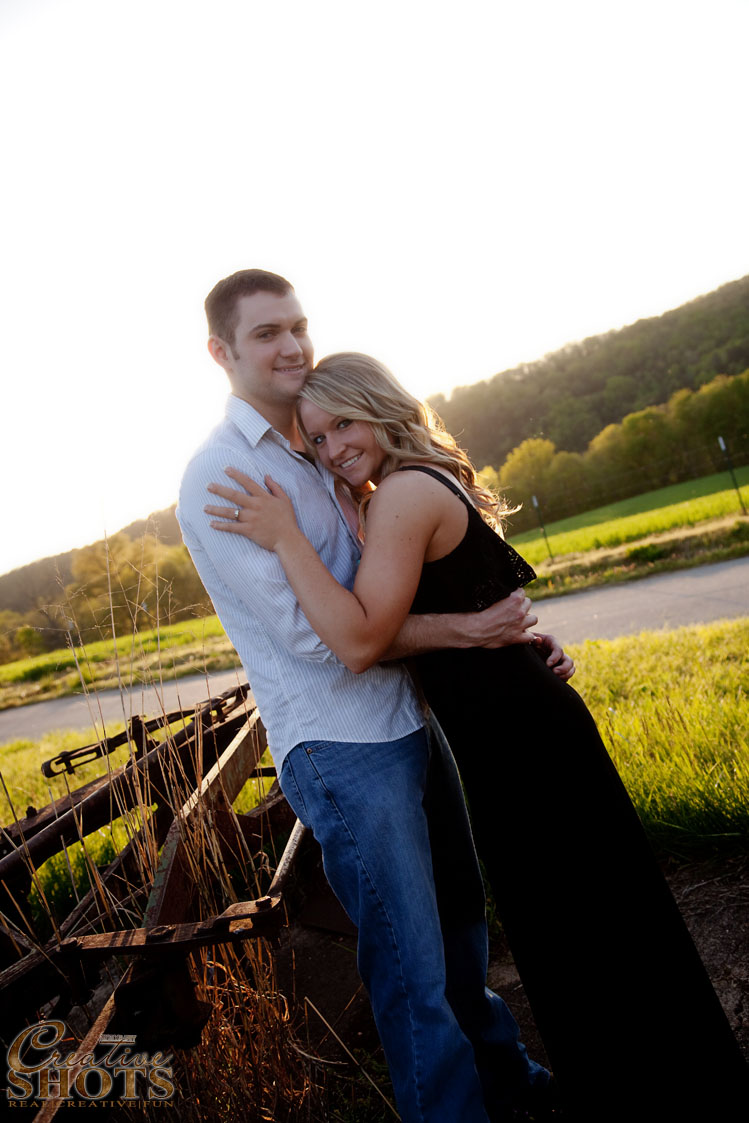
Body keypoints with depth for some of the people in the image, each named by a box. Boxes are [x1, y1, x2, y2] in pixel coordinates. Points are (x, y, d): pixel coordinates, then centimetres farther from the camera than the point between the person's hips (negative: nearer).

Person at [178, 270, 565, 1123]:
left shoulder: (324, 453, 11)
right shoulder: (215, 479, -12)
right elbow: (310, 632, -19)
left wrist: (515, 636, 5)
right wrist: (467, 629, -19)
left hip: (411, 722, 8)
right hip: (342, 754, -8)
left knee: (462, 924, 24)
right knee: (414, 975, 6)